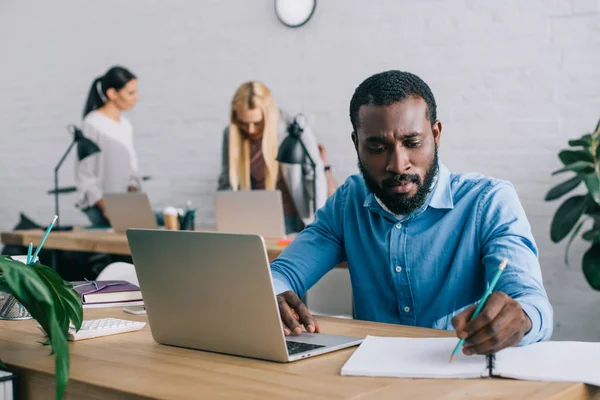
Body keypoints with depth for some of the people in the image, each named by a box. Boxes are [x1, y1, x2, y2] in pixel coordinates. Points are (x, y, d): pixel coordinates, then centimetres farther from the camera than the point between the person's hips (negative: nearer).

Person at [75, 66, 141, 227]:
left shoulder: (126, 125, 14)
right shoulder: (93, 124, -8)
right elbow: (84, 174, -9)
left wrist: (134, 192, 0)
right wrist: (104, 206, -19)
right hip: (99, 206, -6)